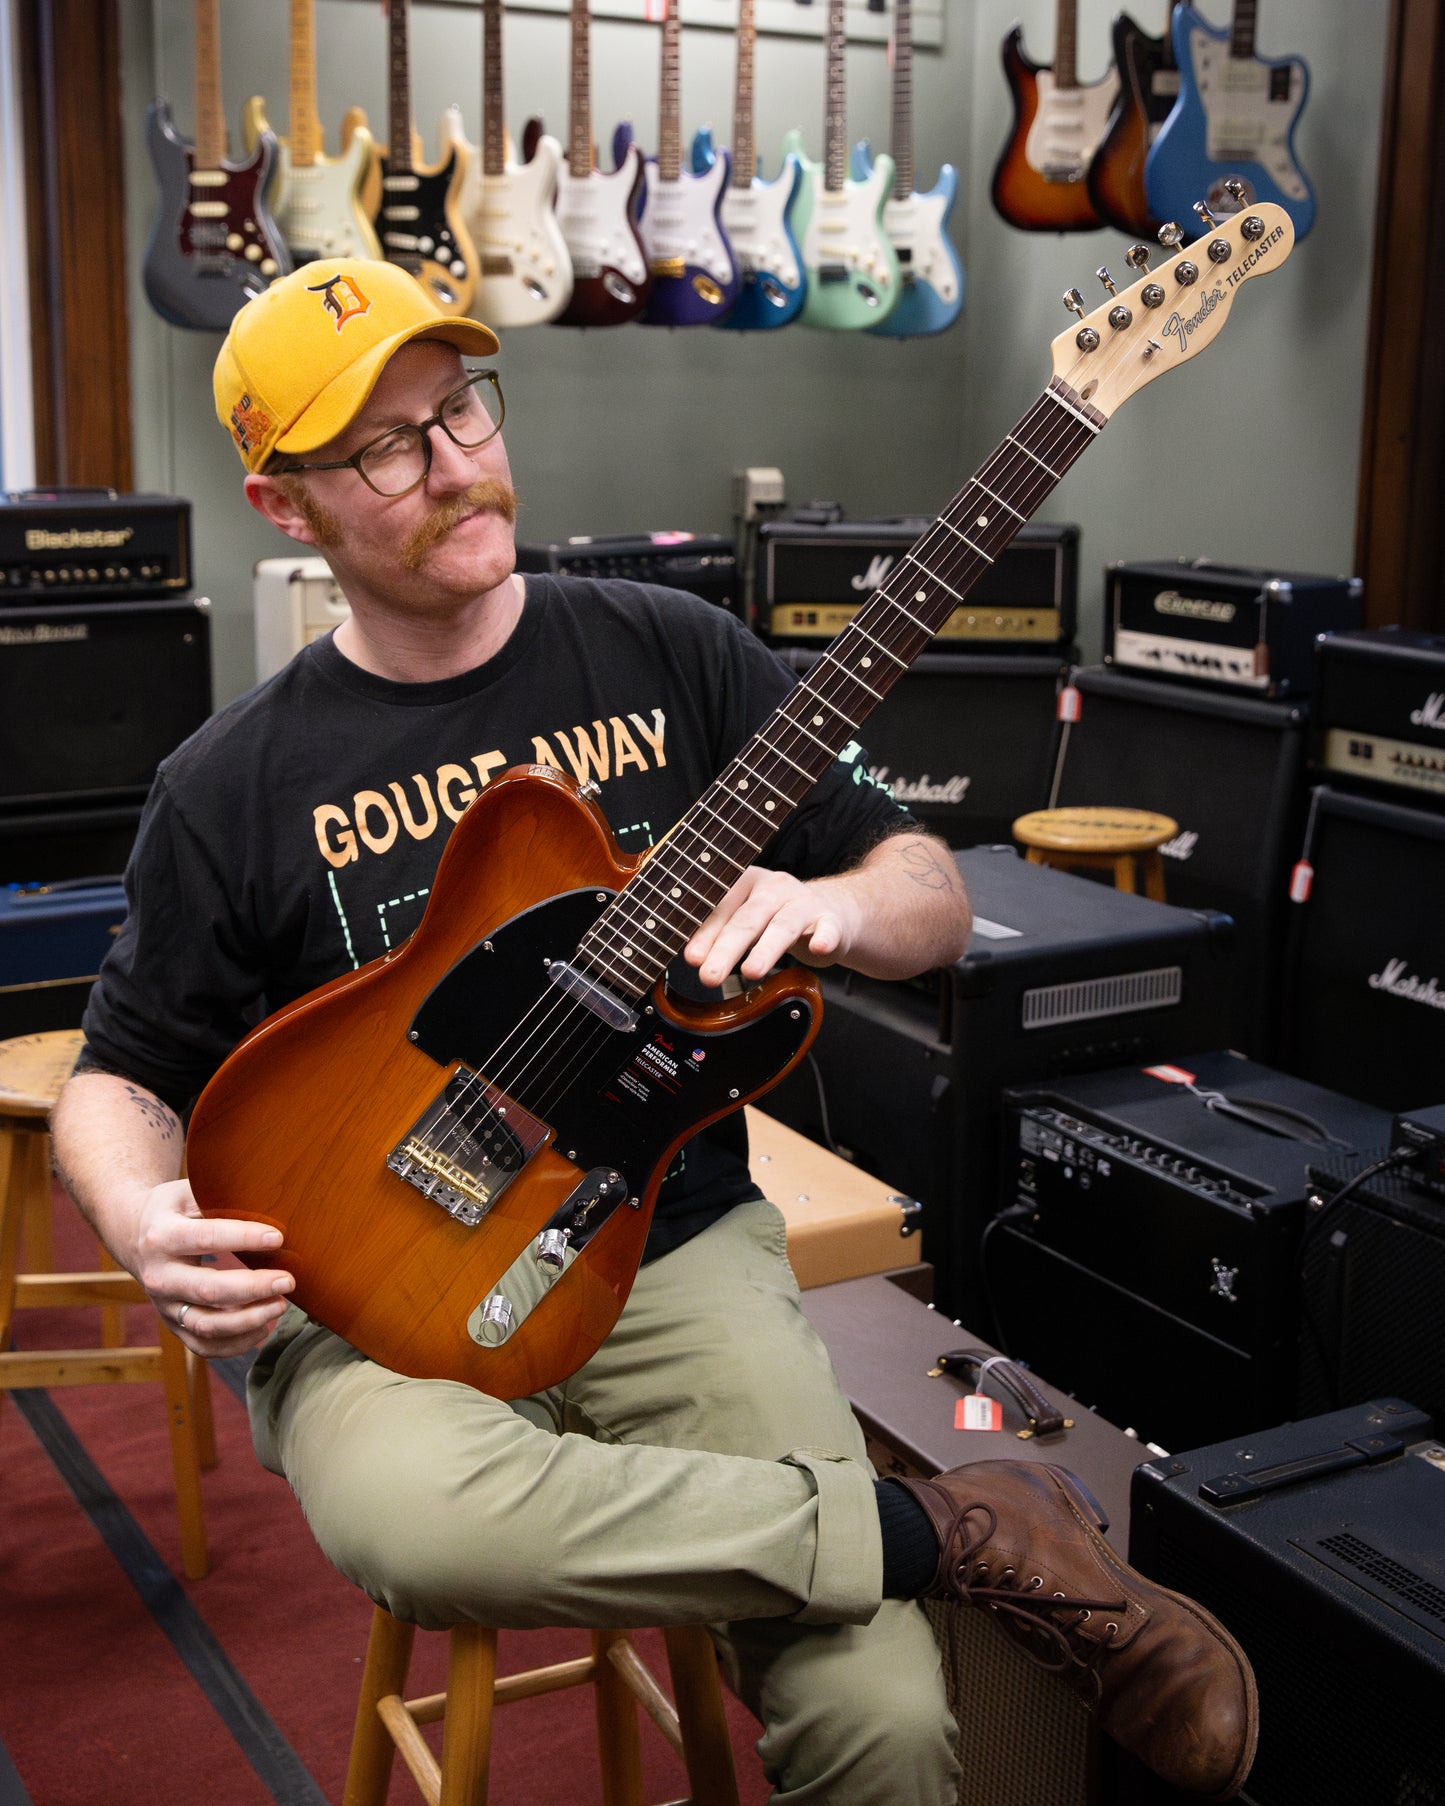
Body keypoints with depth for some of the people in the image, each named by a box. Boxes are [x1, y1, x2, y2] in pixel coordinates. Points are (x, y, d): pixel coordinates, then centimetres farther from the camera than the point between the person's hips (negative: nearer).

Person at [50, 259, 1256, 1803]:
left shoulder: (674, 656, 3)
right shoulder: (232, 788, 0)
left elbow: (931, 894, 7)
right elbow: (122, 1076, 9)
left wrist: (829, 907, -16)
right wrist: (146, 1226, -13)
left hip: (673, 1248, 1)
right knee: (408, 1519, -37)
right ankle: (963, 1530, -20)